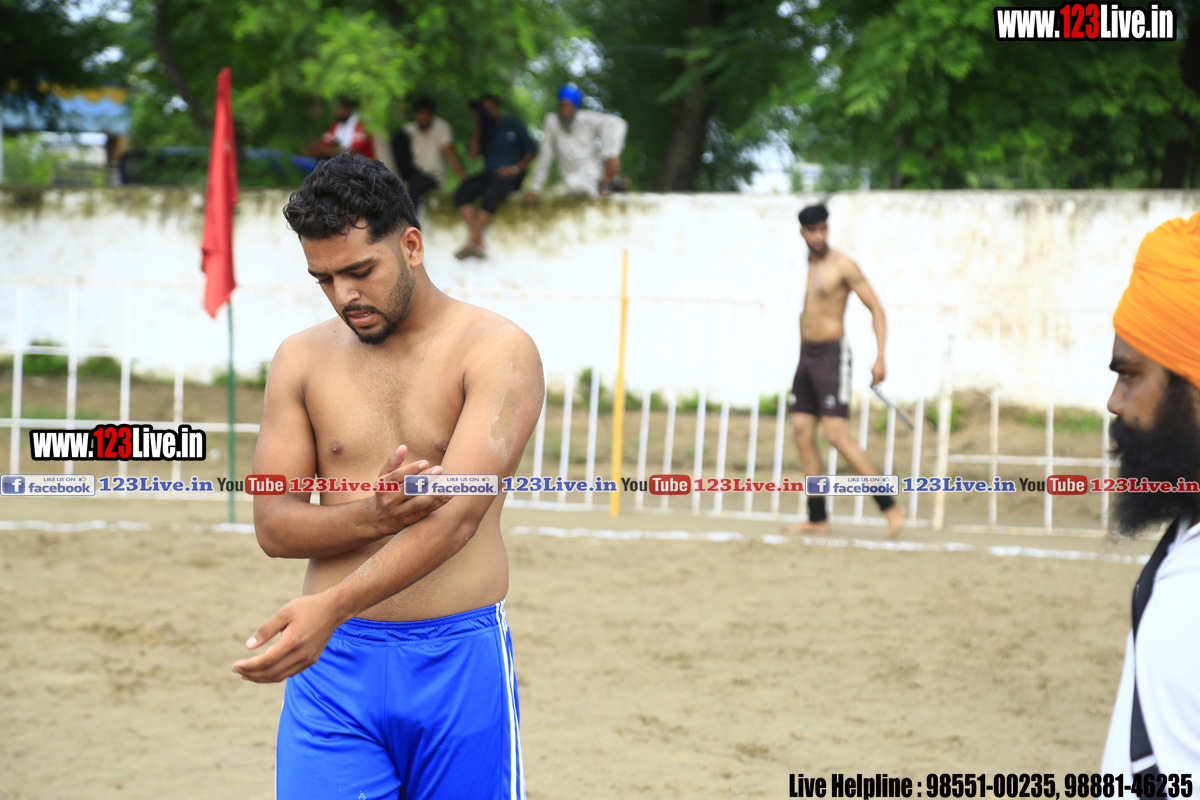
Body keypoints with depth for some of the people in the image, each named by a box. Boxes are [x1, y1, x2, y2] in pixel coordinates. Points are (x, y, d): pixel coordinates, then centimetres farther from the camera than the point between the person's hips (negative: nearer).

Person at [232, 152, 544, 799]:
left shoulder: (497, 351, -6)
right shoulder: (301, 359, 7)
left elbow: (458, 512, -19)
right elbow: (272, 526, 4)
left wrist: (331, 606, -31)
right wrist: (375, 513, -17)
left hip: (460, 656, -2)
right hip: (333, 659, 2)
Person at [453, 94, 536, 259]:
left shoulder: (512, 124, 8)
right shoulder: (481, 131, 18)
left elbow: (531, 150, 3)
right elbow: (473, 154, 1)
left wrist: (515, 168, -12)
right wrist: (478, 126, -1)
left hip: (509, 174, -4)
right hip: (489, 174, 4)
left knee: (490, 194, -36)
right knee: (461, 193, -25)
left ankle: (472, 242, -38)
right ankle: (479, 243, -35)